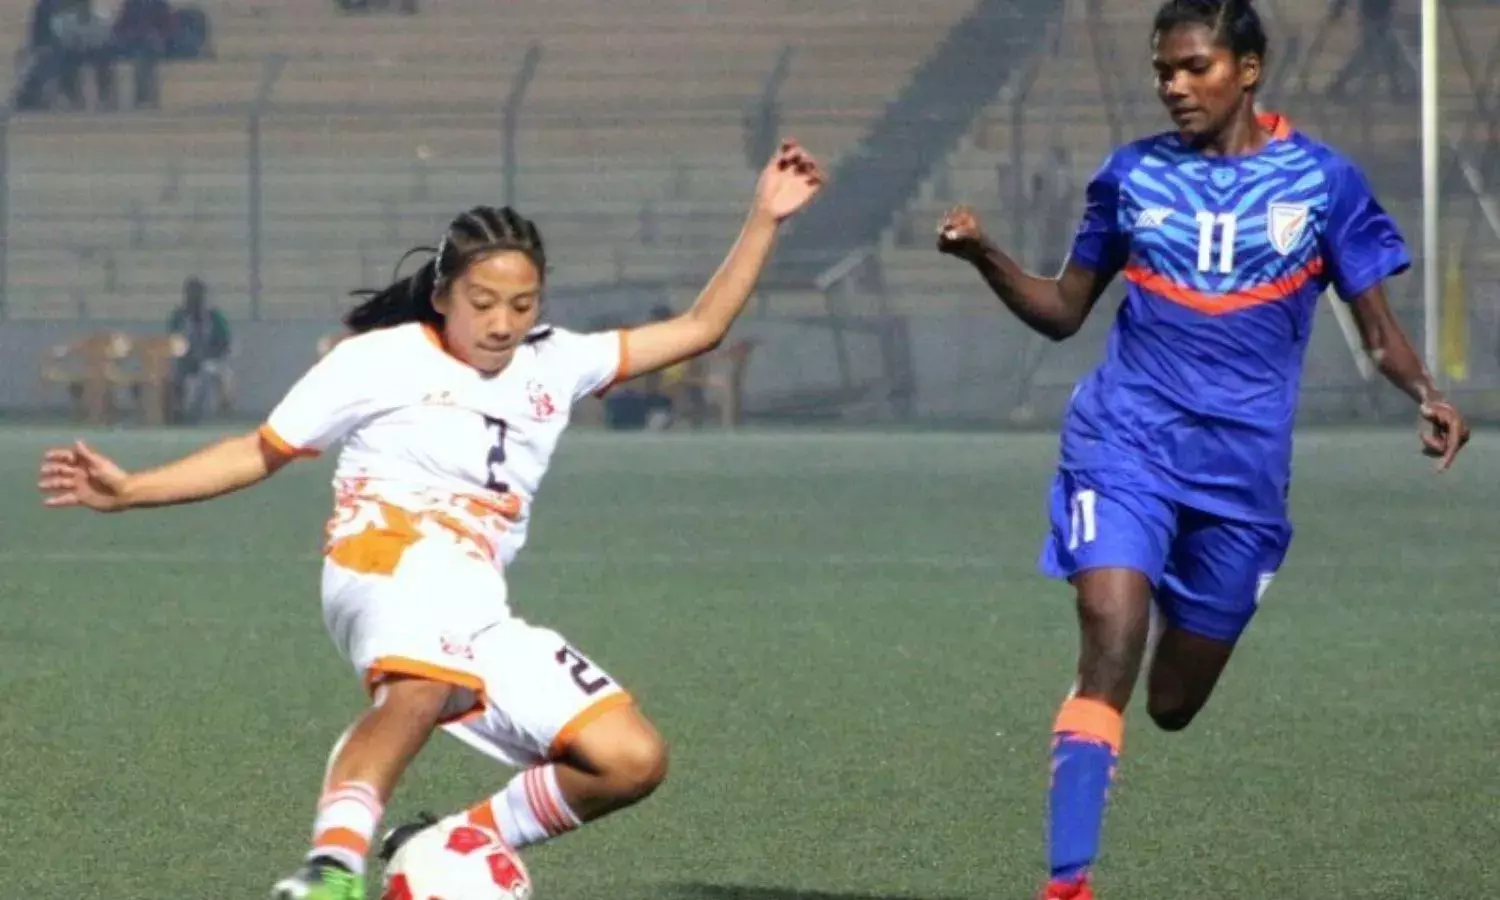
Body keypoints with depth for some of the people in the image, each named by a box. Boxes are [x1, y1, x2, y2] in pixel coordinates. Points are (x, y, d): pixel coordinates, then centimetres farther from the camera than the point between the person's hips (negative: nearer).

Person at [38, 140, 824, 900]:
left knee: (633, 761, -7)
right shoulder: (381, 360, 7)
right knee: (426, 684, -43)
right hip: (390, 558, -7)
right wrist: (129, 491, -1)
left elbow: (696, 329, 23)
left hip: (480, 615, 7)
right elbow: (259, 454, 9)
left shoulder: (552, 366, 20)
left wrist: (765, 219, 16)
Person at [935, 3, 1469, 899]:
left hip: (1243, 471, 1)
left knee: (1173, 705, 12)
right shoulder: (1132, 176, 5)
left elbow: (1379, 328, 5)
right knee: (1110, 655, -22)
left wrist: (1426, 392, -16)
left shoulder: (1323, 180, 1)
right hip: (1126, 446, -1)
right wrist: (987, 257, -6)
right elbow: (1064, 311, 13)